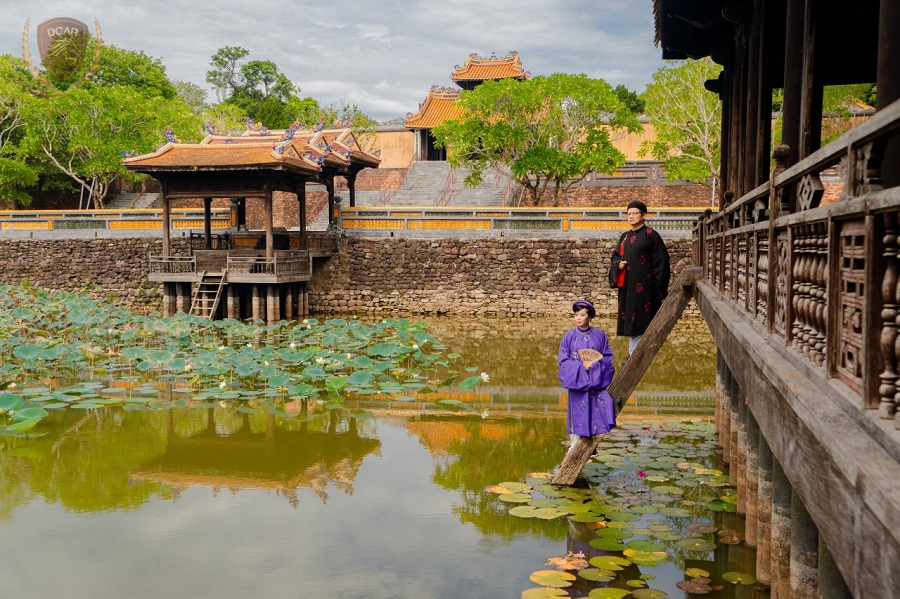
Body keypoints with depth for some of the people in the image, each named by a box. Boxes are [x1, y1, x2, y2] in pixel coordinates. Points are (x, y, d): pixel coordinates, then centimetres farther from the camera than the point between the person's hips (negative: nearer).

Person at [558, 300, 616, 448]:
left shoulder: (599, 335, 3)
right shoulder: (569, 337, 0)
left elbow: (608, 357, 3)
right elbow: (563, 360, -3)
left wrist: (595, 365, -16)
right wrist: (581, 366, -17)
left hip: (596, 382, 1)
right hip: (577, 381, -1)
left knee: (596, 413, -3)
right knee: (578, 414, 2)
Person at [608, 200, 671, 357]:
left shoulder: (650, 235, -6)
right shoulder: (625, 236, 13)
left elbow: (661, 261, -8)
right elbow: (615, 255, 22)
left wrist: (659, 287, -12)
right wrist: (618, 263, -2)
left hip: (643, 285, -7)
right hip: (627, 285, 7)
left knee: (641, 319, -4)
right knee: (631, 319, 9)